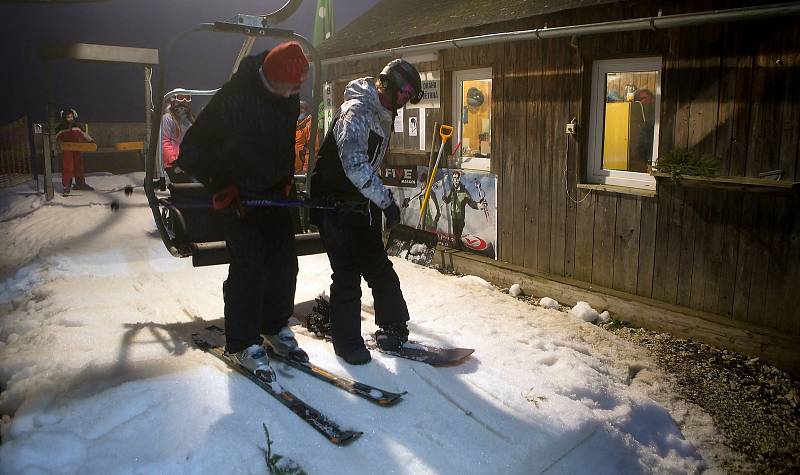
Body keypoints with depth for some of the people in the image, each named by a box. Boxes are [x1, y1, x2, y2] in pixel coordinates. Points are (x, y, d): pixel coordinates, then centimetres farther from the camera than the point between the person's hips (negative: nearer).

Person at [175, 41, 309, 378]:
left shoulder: (290, 97, -1)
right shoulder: (234, 96, -20)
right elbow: (194, 149, -16)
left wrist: (288, 179, 13)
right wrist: (220, 187, -16)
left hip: (277, 194, 7)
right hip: (241, 197, -6)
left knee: (284, 262, 8)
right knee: (247, 268, -7)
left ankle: (276, 328, 24)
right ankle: (243, 343, 6)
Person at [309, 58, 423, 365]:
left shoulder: (383, 115, 11)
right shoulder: (356, 110, -20)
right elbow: (355, 165, -31)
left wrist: (379, 201, 21)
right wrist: (386, 201, -30)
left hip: (361, 204, 9)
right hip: (335, 203, -9)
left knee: (379, 267, 12)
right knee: (347, 273, -4)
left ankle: (394, 326, 25)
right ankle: (347, 342, 9)